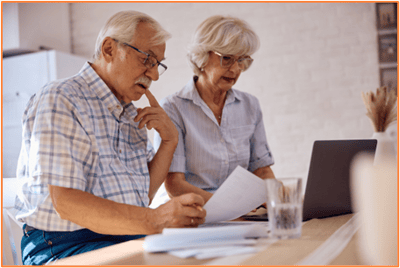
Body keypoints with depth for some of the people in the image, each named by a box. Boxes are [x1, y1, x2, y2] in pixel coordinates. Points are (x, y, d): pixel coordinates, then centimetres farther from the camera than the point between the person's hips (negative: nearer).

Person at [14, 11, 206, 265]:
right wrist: (154, 221, -34)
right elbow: (66, 202, -22)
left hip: (128, 238, 8)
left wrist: (170, 140, 0)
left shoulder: (130, 115, 16)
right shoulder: (59, 101, -11)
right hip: (66, 243, -7)